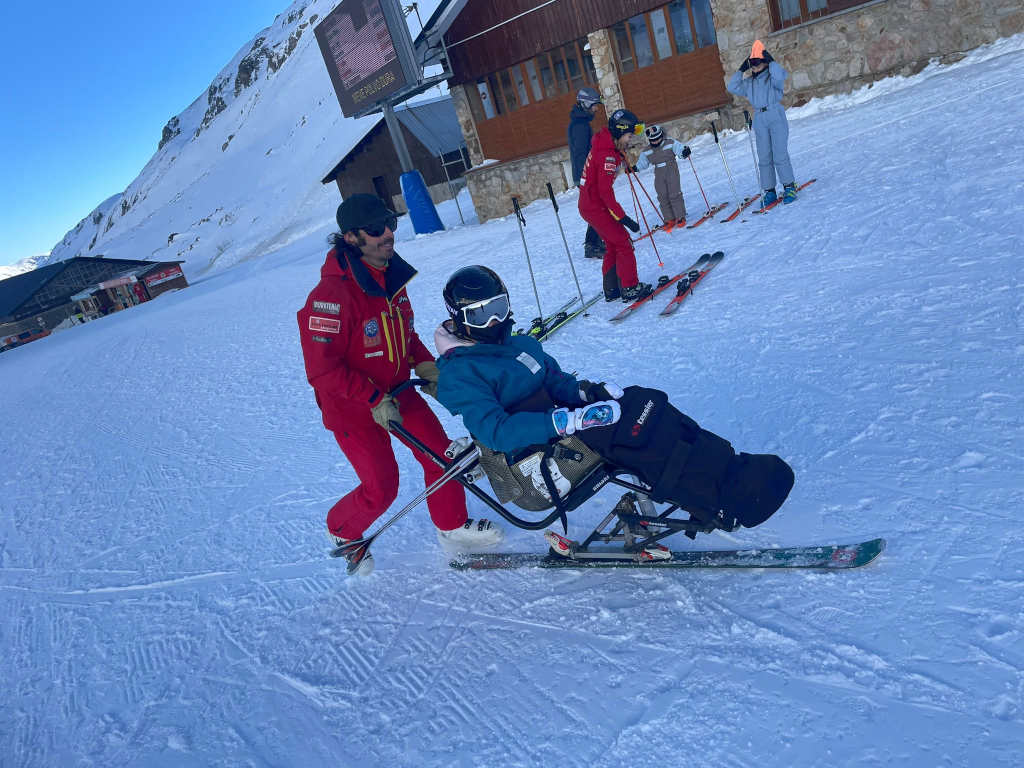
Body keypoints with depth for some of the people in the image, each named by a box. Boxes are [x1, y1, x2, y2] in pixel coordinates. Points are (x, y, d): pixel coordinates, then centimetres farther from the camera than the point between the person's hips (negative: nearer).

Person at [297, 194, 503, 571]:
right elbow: (322, 368, -25)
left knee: (440, 453, 6)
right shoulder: (333, 294, -27)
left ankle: (453, 526, 28)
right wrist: (374, 400, -25)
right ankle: (342, 530, 31)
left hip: (396, 391, 7)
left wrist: (423, 363, -1)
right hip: (352, 407, -7)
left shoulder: (390, 274, -2)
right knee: (381, 488, -1)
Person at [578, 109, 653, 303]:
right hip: (596, 207, -10)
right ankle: (630, 288, -1)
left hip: (588, 205, 10)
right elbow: (605, 191, -28)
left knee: (613, 245, 17)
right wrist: (623, 218, -28)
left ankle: (611, 290, 21)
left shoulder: (605, 146, 7)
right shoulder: (607, 155, -23)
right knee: (623, 244, -6)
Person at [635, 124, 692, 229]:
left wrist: (685, 151, -29)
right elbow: (642, 163, 13)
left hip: (672, 172, -3)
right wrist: (635, 168, -4)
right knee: (663, 198, 1)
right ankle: (670, 219, 10)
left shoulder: (670, 143, -3)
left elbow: (679, 148, -7)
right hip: (659, 176, 3)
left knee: (674, 195, -7)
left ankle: (681, 217, 4)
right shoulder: (647, 152, 5)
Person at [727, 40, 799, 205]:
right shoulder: (749, 82, 17)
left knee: (779, 155, -10)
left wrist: (771, 62, -10)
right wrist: (741, 70, 11)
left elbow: (780, 76, -20)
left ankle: (789, 187, 0)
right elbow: (732, 87, 13)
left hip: (776, 116, -5)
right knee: (764, 158, 3)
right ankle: (769, 191, 8)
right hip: (759, 119, 5)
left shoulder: (772, 76, 2)